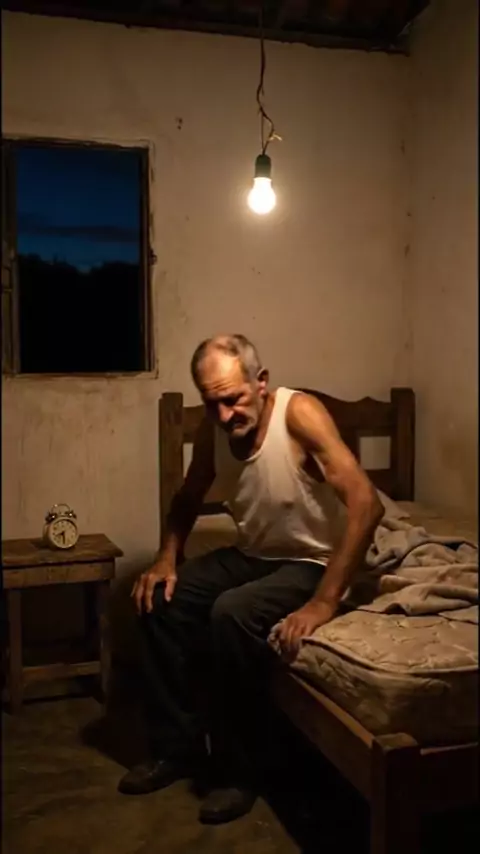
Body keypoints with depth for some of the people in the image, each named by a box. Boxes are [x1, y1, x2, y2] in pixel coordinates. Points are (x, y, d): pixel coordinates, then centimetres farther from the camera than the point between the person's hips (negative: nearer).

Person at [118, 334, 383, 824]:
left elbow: (366, 504, -33)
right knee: (158, 600, -6)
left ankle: (235, 770, -10)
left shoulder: (299, 413, -26)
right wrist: (167, 559, -6)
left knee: (232, 613, -30)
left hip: (312, 563, -7)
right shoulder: (213, 428, -7)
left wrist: (324, 603, -34)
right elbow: (189, 497, 11)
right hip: (251, 555, 7)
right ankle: (178, 745, 8)